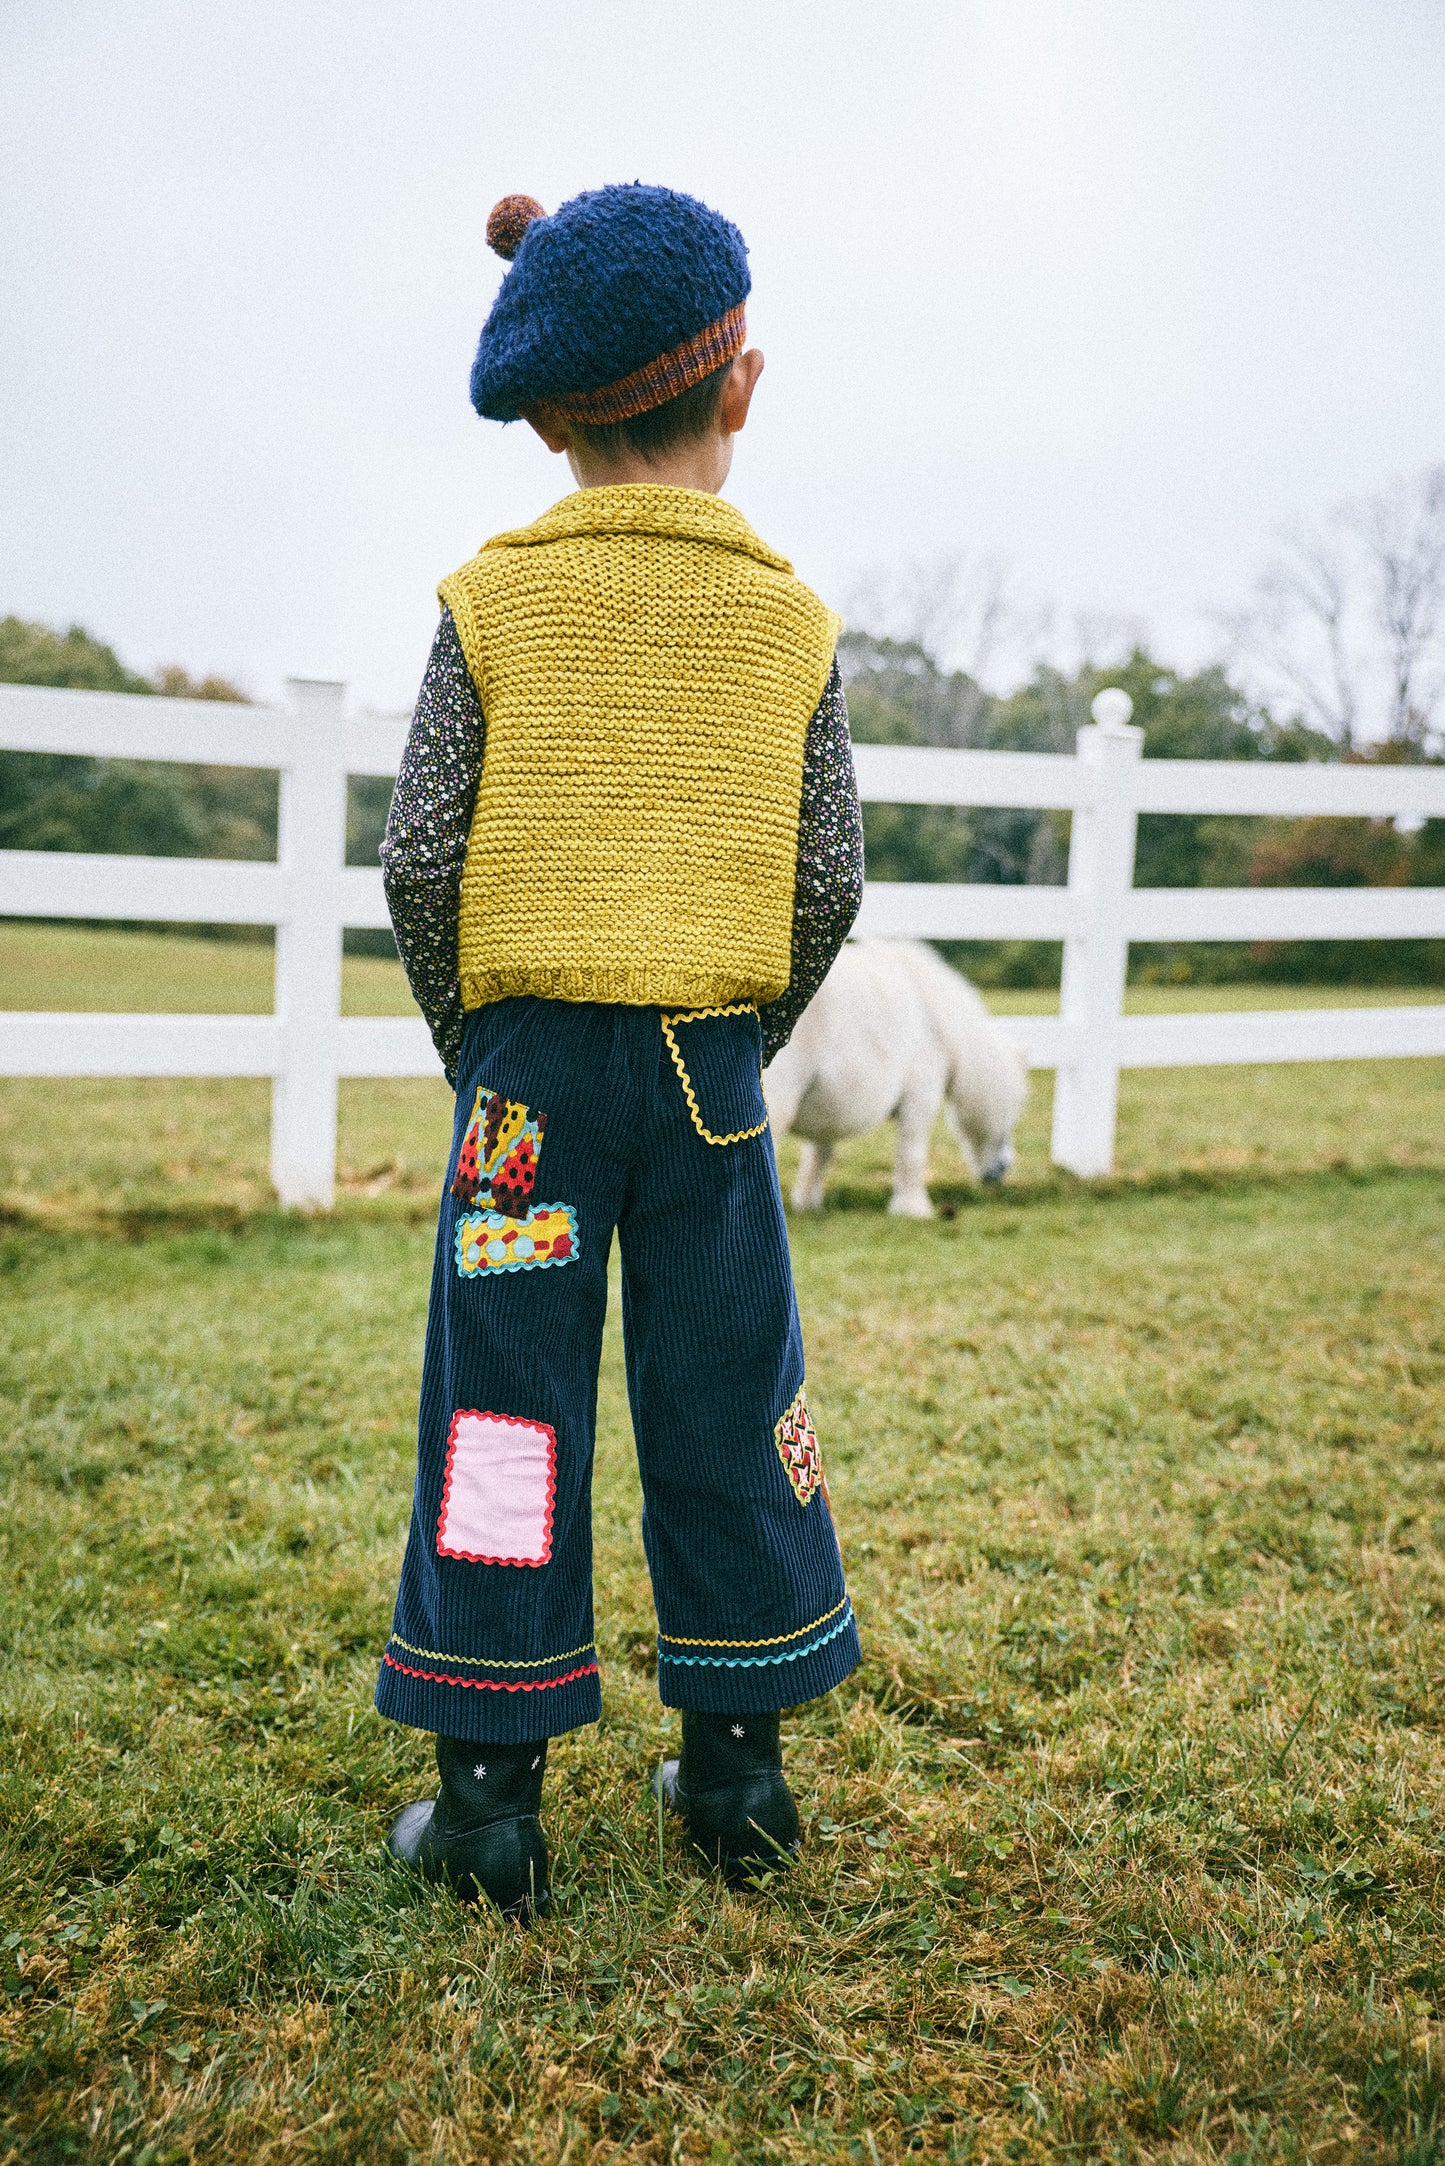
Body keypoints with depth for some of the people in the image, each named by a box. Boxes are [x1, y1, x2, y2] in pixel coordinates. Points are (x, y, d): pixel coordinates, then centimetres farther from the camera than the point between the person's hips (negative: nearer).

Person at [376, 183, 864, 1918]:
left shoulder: (491, 600, 0)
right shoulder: (792, 619, 4)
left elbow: (419, 861, -3)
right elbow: (829, 883, 2)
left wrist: (471, 1042, 9)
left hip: (532, 1056, -1)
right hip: (709, 1064, 2)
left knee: (507, 1410, 6)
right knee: (725, 1406, 11)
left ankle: (491, 1793, 13)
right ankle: (737, 1770, 23)